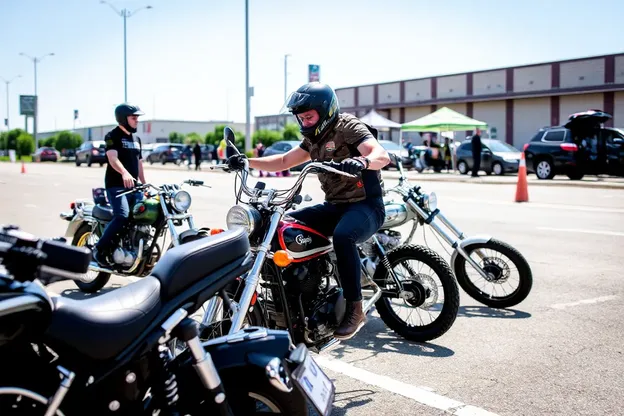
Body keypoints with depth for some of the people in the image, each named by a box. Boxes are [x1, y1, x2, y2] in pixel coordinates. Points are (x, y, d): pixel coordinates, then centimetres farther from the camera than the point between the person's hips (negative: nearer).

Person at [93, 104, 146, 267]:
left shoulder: (137, 138, 20)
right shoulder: (113, 136, -4)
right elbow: (113, 157, -22)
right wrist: (124, 173, -41)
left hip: (133, 186, 8)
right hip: (116, 185, -8)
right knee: (122, 217, -26)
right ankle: (99, 250, -14)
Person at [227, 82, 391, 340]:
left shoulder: (348, 127, -12)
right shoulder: (313, 139, 14)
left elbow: (382, 155, -27)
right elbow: (284, 161, 17)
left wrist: (361, 161, -49)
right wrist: (248, 161, 3)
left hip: (365, 205, -9)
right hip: (334, 206, 9)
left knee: (342, 236, -38)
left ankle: (355, 309, -28)